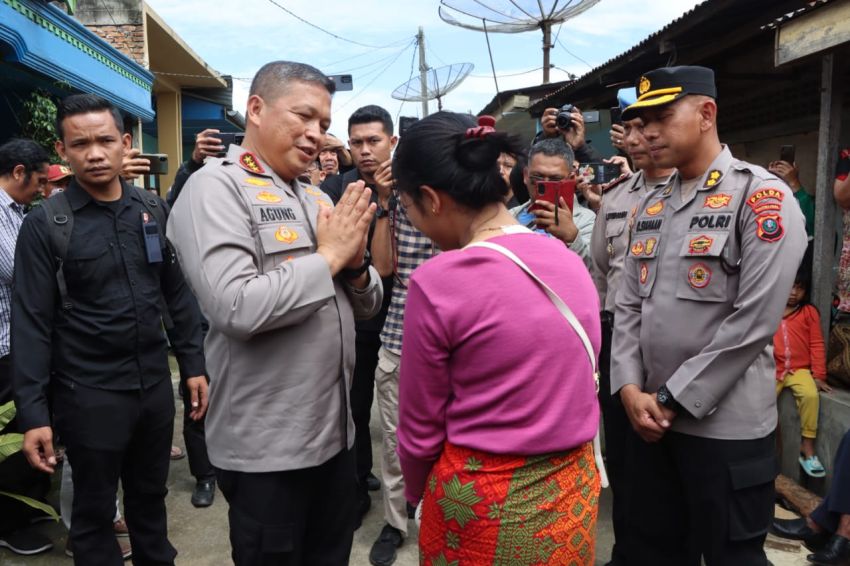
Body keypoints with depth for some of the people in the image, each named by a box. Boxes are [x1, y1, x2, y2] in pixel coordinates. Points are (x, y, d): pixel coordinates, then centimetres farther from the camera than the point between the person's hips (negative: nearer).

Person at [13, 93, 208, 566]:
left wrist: (194, 364, 4)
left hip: (155, 383, 4)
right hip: (88, 394, -3)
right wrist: (33, 413, -12)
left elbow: (178, 293, 7)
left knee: (151, 496, 20)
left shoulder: (154, 211, 2)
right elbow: (32, 324, -10)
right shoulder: (45, 224, -9)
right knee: (95, 510, 14)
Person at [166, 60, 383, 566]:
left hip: (335, 434, 7)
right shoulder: (216, 188, -12)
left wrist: (356, 262, -10)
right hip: (266, 451, -7)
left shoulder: (318, 198, 10)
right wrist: (328, 256, -17)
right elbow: (236, 309, -26)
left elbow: (367, 306, 11)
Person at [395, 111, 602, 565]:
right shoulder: (570, 261, -2)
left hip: (484, 501, -5)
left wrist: (417, 493, 9)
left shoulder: (437, 283, -20)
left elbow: (420, 429, -10)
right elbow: (568, 385, 9)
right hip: (573, 490, 6)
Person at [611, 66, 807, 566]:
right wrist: (630, 389, -5)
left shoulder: (762, 199, -10)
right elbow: (628, 307, 8)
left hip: (727, 428, -6)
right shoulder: (651, 207, 11)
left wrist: (673, 400, -15)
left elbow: (753, 322, -18)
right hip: (651, 419, 6)